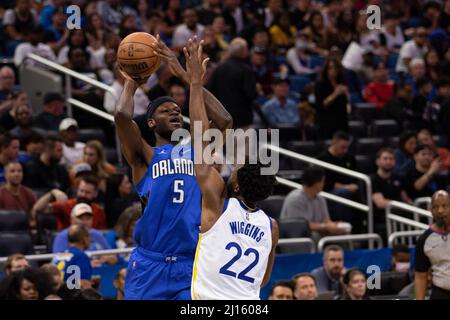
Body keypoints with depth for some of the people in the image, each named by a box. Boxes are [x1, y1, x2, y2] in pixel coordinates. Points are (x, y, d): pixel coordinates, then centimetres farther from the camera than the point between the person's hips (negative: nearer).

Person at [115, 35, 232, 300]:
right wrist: (131, 83, 7)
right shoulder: (144, 156, 4)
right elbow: (122, 115, -13)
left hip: (192, 265, 3)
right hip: (150, 265, -3)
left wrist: (185, 76, 2)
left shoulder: (196, 153, 15)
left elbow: (224, 120, 0)